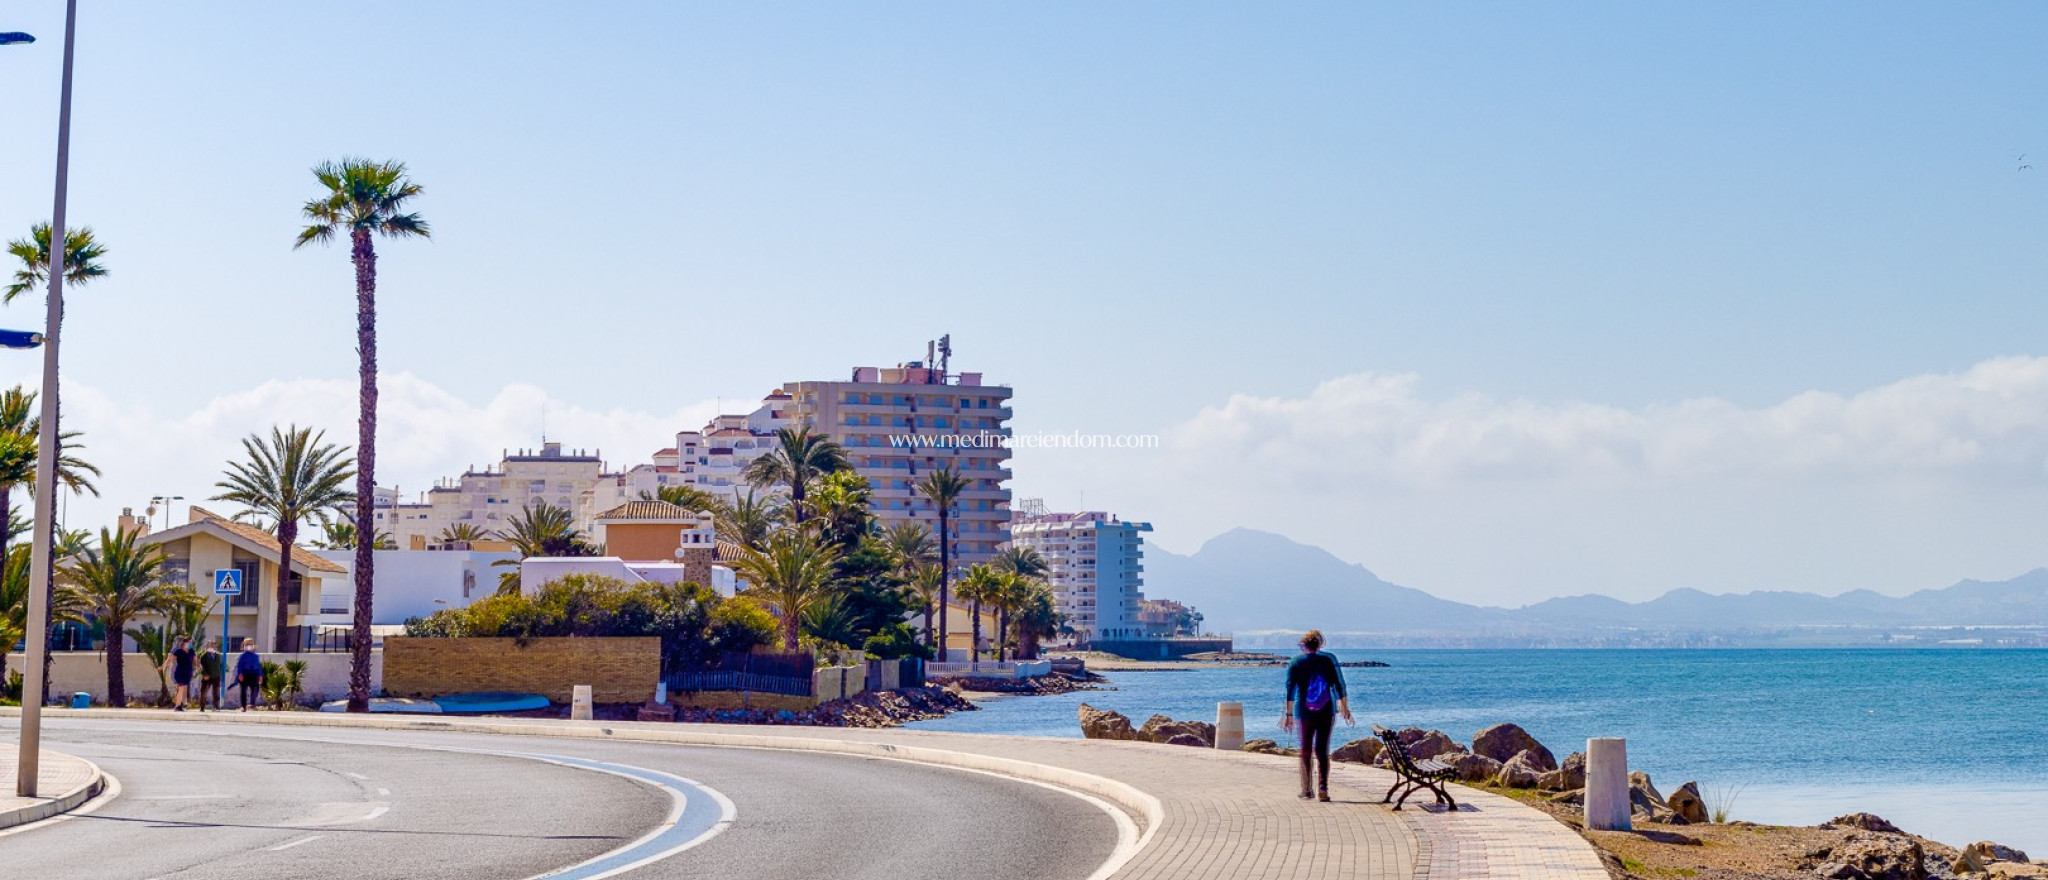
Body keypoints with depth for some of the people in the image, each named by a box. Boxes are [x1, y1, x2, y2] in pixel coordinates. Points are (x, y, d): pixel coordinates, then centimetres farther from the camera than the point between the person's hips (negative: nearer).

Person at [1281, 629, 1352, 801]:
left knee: (1305, 752, 11)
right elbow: (1340, 686, 1)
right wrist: (1344, 708, 9)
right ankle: (1322, 790, -11)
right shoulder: (1329, 660, 1)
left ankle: (1306, 790, 13)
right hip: (1327, 712, 0)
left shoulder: (1295, 663, 0)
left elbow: (1290, 691, -3)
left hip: (1304, 713, 0)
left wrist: (1288, 714, 0)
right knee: (1323, 751, 2)